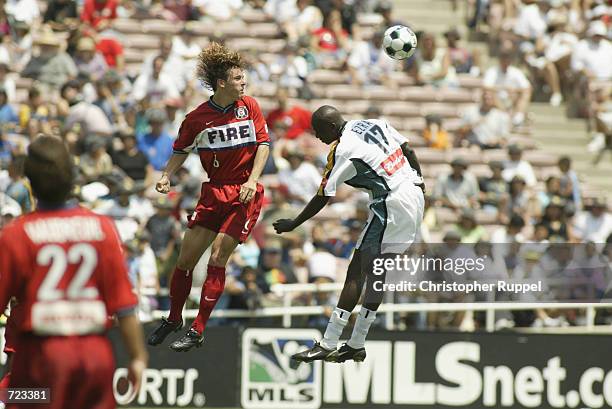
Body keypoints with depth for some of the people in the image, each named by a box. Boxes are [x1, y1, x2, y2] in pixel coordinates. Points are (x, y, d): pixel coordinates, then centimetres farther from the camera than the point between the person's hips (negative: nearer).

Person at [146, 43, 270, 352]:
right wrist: (166, 176, -7)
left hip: (245, 195, -2)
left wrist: (252, 180, -13)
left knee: (217, 258, -11)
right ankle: (173, 319, 25)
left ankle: (198, 331, -6)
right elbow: (181, 150, 9)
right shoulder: (197, 117, -3)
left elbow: (263, 143, -1)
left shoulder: (249, 106, -3)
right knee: (186, 258, 2)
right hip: (213, 193, 2)